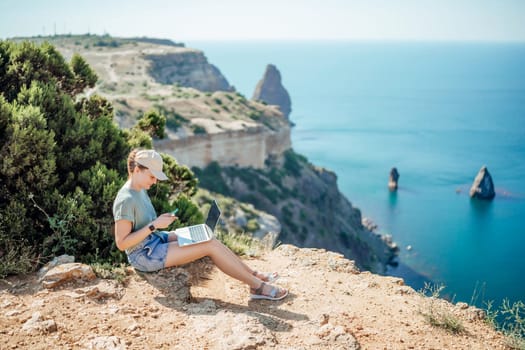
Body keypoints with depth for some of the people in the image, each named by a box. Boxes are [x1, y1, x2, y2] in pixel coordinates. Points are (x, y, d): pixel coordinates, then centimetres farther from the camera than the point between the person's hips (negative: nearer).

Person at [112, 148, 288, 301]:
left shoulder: (140, 191, 7)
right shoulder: (126, 200, -23)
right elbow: (121, 243, -24)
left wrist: (160, 220, 2)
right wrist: (154, 225, -25)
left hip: (156, 240, 10)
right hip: (145, 256, -10)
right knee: (210, 245, -16)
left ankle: (254, 275, 3)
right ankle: (257, 286, -8)